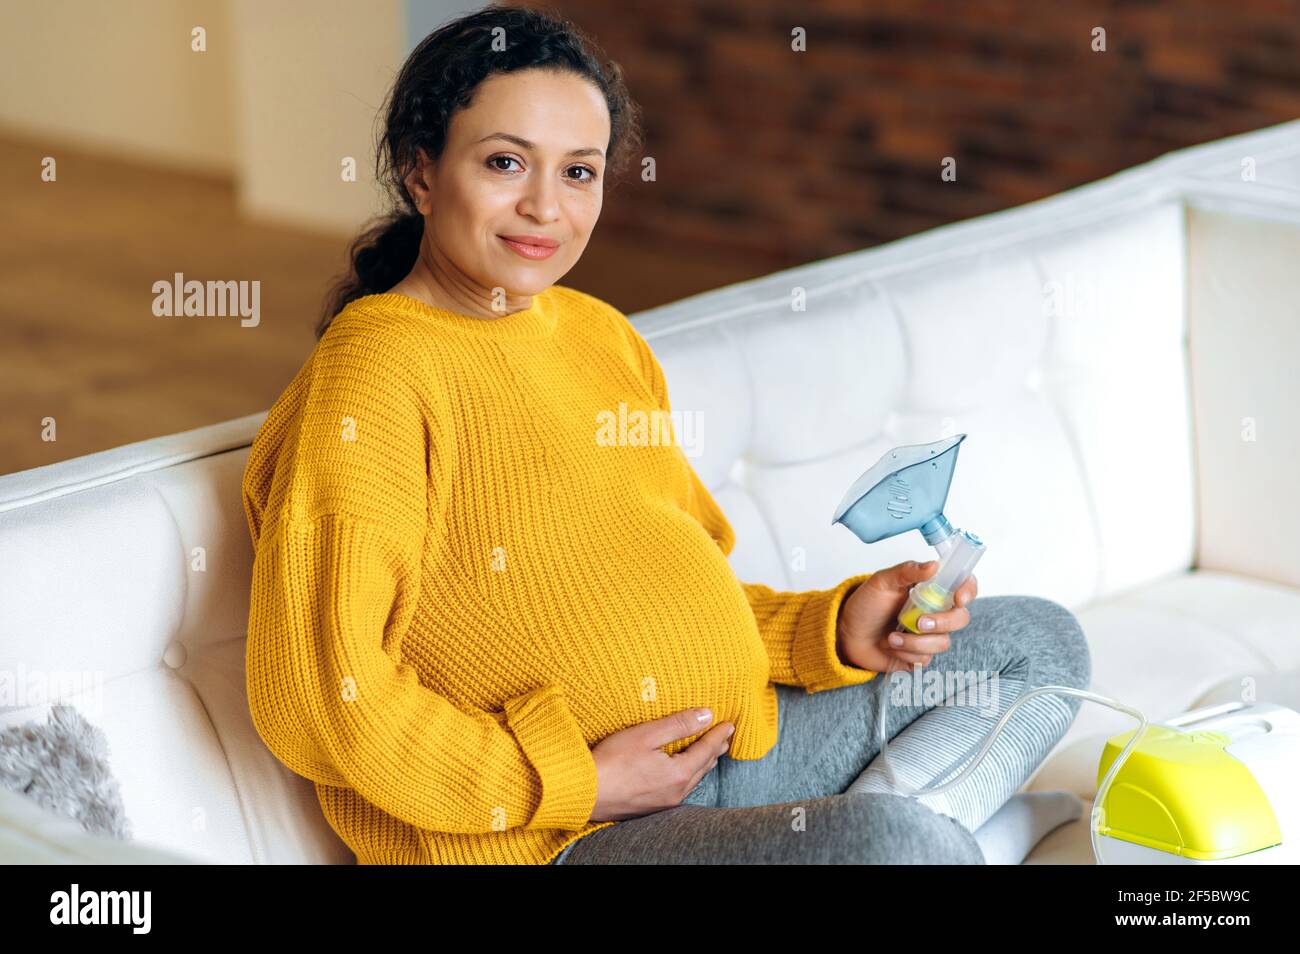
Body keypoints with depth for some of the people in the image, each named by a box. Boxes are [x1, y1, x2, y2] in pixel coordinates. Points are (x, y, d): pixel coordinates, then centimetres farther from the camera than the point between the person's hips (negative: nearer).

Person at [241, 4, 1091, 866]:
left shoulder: (604, 336, 17)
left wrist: (836, 627, 6)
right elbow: (320, 696, -20)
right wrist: (577, 786, -17)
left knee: (1038, 640, 13)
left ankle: (864, 821, -6)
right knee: (908, 844, -33)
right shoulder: (372, 374, -12)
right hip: (550, 840, -10)